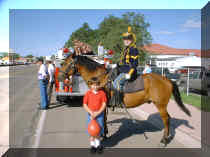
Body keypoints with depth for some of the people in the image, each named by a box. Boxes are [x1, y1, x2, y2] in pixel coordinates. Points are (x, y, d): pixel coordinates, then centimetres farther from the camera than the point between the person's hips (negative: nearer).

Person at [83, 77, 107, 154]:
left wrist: (98, 113, -15)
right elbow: (85, 105, -3)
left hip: (99, 114, 0)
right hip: (90, 114, 0)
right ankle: (92, 145, 26)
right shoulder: (88, 93, -3)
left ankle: (98, 144, 29)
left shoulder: (102, 93, -3)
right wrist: (91, 113, -15)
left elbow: (104, 104, -6)